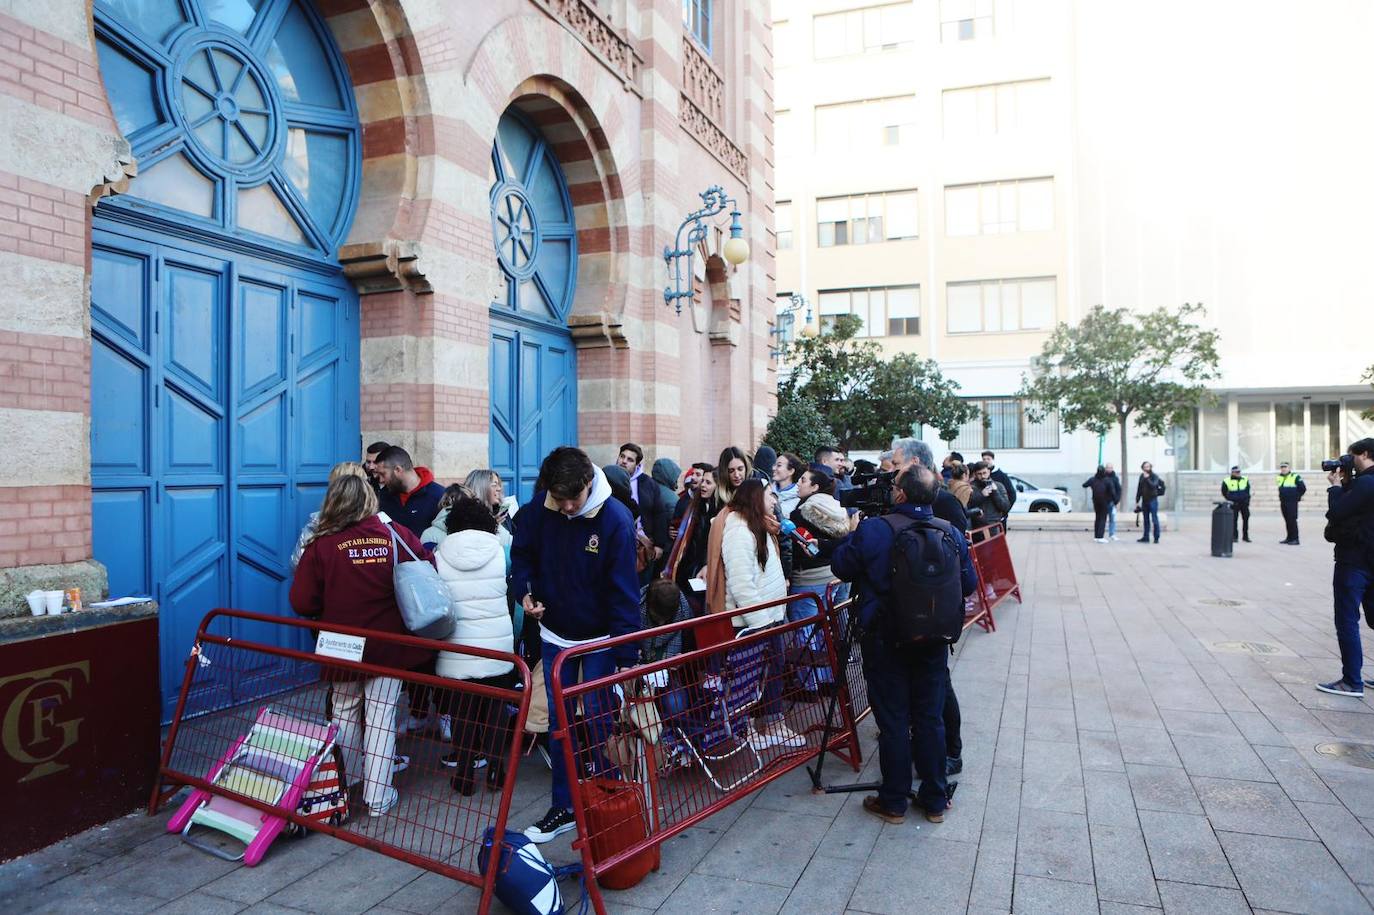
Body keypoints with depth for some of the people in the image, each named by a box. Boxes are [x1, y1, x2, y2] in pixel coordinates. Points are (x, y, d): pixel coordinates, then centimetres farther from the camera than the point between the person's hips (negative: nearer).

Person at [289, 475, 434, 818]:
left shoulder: (321, 545, -11)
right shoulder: (398, 536, -8)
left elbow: (302, 603, -11)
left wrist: (330, 610, 10)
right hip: (389, 646, 0)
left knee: (345, 714, 20)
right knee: (381, 717, 8)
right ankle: (378, 797, 14)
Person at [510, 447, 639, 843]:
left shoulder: (615, 519, -23)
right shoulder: (536, 510, -13)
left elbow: (624, 592, -21)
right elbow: (522, 553, 6)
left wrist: (626, 657, -21)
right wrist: (525, 590, -15)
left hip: (600, 639, -4)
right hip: (555, 635, 4)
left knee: (597, 724, 3)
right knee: (558, 724, 11)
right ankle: (563, 806, 25)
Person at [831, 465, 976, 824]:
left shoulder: (873, 530, -17)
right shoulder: (952, 534, -6)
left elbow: (841, 566, -5)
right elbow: (969, 585, 4)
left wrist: (851, 537, 11)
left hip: (885, 640, -3)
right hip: (933, 642, 3)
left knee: (892, 721, 8)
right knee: (931, 718, 14)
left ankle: (893, 802, 20)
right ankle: (935, 800, 26)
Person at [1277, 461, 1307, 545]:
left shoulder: (1296, 477, -7)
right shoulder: (1280, 477, 13)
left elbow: (1303, 488, -7)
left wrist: (1298, 496, 2)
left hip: (1292, 503, -7)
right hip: (1283, 502, 7)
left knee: (1292, 520, -9)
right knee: (1287, 521, 12)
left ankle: (1295, 539, -6)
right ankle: (1289, 538, 18)